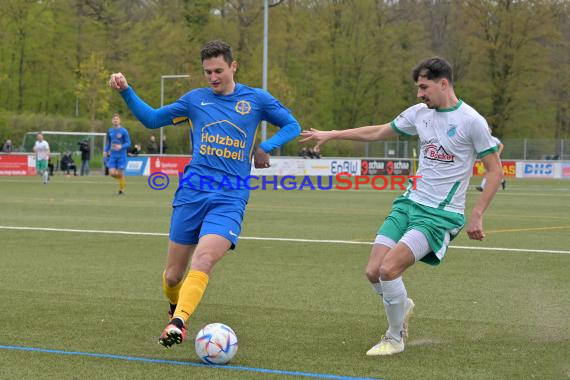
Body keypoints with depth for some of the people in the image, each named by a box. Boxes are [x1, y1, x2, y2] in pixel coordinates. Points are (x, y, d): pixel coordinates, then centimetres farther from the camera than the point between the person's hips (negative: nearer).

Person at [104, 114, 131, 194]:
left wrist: (121, 147, -23)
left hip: (121, 155, -3)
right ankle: (120, 178, 25)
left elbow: (128, 144, -7)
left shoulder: (124, 131, -6)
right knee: (112, 173, -8)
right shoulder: (110, 131, 7)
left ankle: (122, 189, 16)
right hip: (112, 155, 3)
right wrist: (106, 150, 6)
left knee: (120, 173, -2)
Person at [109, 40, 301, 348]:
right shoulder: (195, 99, 12)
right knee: (173, 275, 3)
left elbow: (292, 126, 18)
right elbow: (152, 119, 20)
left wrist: (265, 148, 2)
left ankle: (177, 323, -32)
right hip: (192, 192, 2)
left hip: (230, 197, -2)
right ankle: (176, 309, 34)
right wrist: (126, 91, 7)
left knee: (203, 260, -27)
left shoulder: (256, 99, 8)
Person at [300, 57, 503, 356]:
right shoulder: (419, 113, 7)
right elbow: (378, 132, 21)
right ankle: (402, 306, 28)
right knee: (373, 271, -4)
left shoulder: (471, 121, -11)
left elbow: (495, 171, -6)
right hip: (409, 203, 6)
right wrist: (331, 135, 21)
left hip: (441, 214, -6)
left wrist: (476, 216, -10)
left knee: (388, 269, -20)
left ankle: (395, 339, 1)